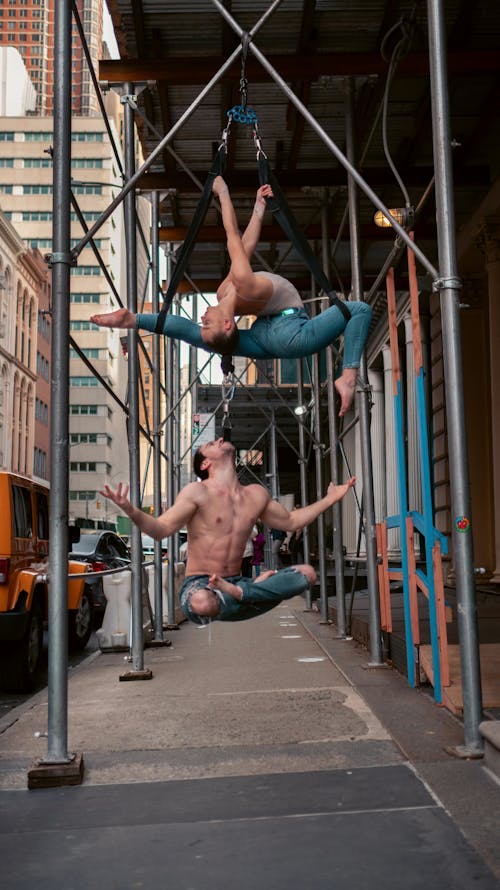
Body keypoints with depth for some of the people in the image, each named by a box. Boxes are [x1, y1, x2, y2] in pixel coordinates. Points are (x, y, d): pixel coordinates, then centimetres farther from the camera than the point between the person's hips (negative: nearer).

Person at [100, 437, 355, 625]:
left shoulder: (256, 495, 12)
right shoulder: (197, 492, -6)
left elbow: (290, 521, 26)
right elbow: (162, 529, -16)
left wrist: (329, 499, 25)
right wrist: (131, 511, -35)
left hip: (235, 583, 5)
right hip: (200, 586, -5)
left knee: (307, 573, -7)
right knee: (202, 603, -43)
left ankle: (243, 593, -19)